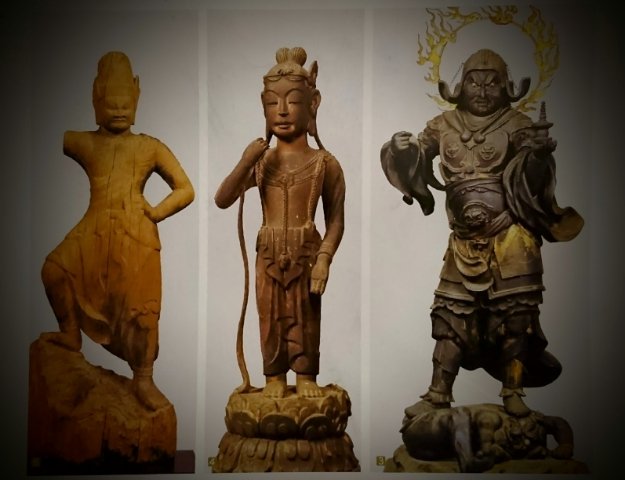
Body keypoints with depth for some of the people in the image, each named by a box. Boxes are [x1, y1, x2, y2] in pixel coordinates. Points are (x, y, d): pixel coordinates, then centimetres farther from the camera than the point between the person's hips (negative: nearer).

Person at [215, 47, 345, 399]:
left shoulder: (324, 163, -5)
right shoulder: (261, 162, 0)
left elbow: (336, 219, -5)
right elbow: (222, 201, -8)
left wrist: (324, 258, -14)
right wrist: (245, 163, -20)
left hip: (306, 253, -2)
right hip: (269, 254, 2)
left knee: (305, 317, 9)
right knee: (272, 316, 10)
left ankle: (306, 375, 23)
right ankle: (275, 376, 23)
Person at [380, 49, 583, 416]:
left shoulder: (516, 126, -4)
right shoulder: (444, 127, 6)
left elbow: (538, 177, -14)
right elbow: (415, 161, 9)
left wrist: (540, 151, -36)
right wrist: (402, 150, -13)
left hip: (510, 238, -3)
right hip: (465, 240, 3)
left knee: (515, 313, -1)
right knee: (452, 314, 7)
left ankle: (513, 393, 10)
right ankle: (439, 393, 14)